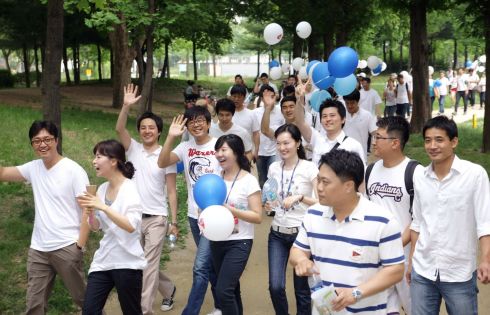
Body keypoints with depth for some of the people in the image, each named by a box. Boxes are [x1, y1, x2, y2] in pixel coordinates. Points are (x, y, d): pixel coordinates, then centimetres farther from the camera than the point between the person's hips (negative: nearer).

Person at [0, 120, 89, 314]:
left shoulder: (73, 170, -9)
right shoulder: (33, 168, 7)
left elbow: (87, 209, -11)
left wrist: (80, 246, -15)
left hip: (66, 247, -5)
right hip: (37, 249, 5)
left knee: (82, 297, 9)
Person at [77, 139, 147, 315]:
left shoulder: (129, 188, -13)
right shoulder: (102, 189, 6)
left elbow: (131, 226, -24)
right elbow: (96, 227, 12)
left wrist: (102, 207, -26)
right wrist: (90, 211, -8)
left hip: (127, 263, -6)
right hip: (103, 260, 6)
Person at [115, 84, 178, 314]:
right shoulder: (133, 149, 4)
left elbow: (171, 192, -3)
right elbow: (119, 129, -15)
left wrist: (174, 222, -5)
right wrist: (126, 106, -29)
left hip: (156, 218, -4)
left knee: (149, 265, -5)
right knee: (143, 263, 16)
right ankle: (168, 290, 40)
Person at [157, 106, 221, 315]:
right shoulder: (185, 147, 3)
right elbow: (162, 163, -10)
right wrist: (171, 137, -21)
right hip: (194, 214, 5)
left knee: (201, 266, -10)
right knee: (210, 264, 19)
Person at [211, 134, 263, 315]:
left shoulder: (248, 181, -11)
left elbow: (258, 217, -12)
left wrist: (231, 210, -23)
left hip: (239, 243, -6)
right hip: (217, 241, 6)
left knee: (223, 291, -14)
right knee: (231, 289, 15)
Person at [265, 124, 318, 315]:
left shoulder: (309, 168, -9)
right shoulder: (274, 168, 4)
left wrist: (300, 197, -26)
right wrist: (269, 204, -6)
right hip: (277, 234, 3)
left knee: (302, 289, 6)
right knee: (275, 286, -4)